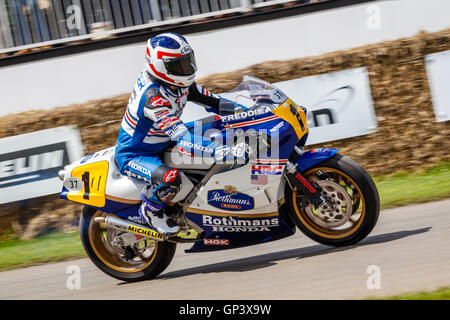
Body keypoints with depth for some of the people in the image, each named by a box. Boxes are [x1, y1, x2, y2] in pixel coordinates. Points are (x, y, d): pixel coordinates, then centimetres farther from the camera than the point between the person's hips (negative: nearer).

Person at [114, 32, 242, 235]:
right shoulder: (153, 97, -34)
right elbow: (180, 136, -42)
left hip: (161, 142, 10)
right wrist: (215, 150, -51)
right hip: (132, 156, -9)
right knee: (170, 178, -38)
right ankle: (151, 210, -7)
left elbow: (203, 97, 6)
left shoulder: (176, 82, -8)